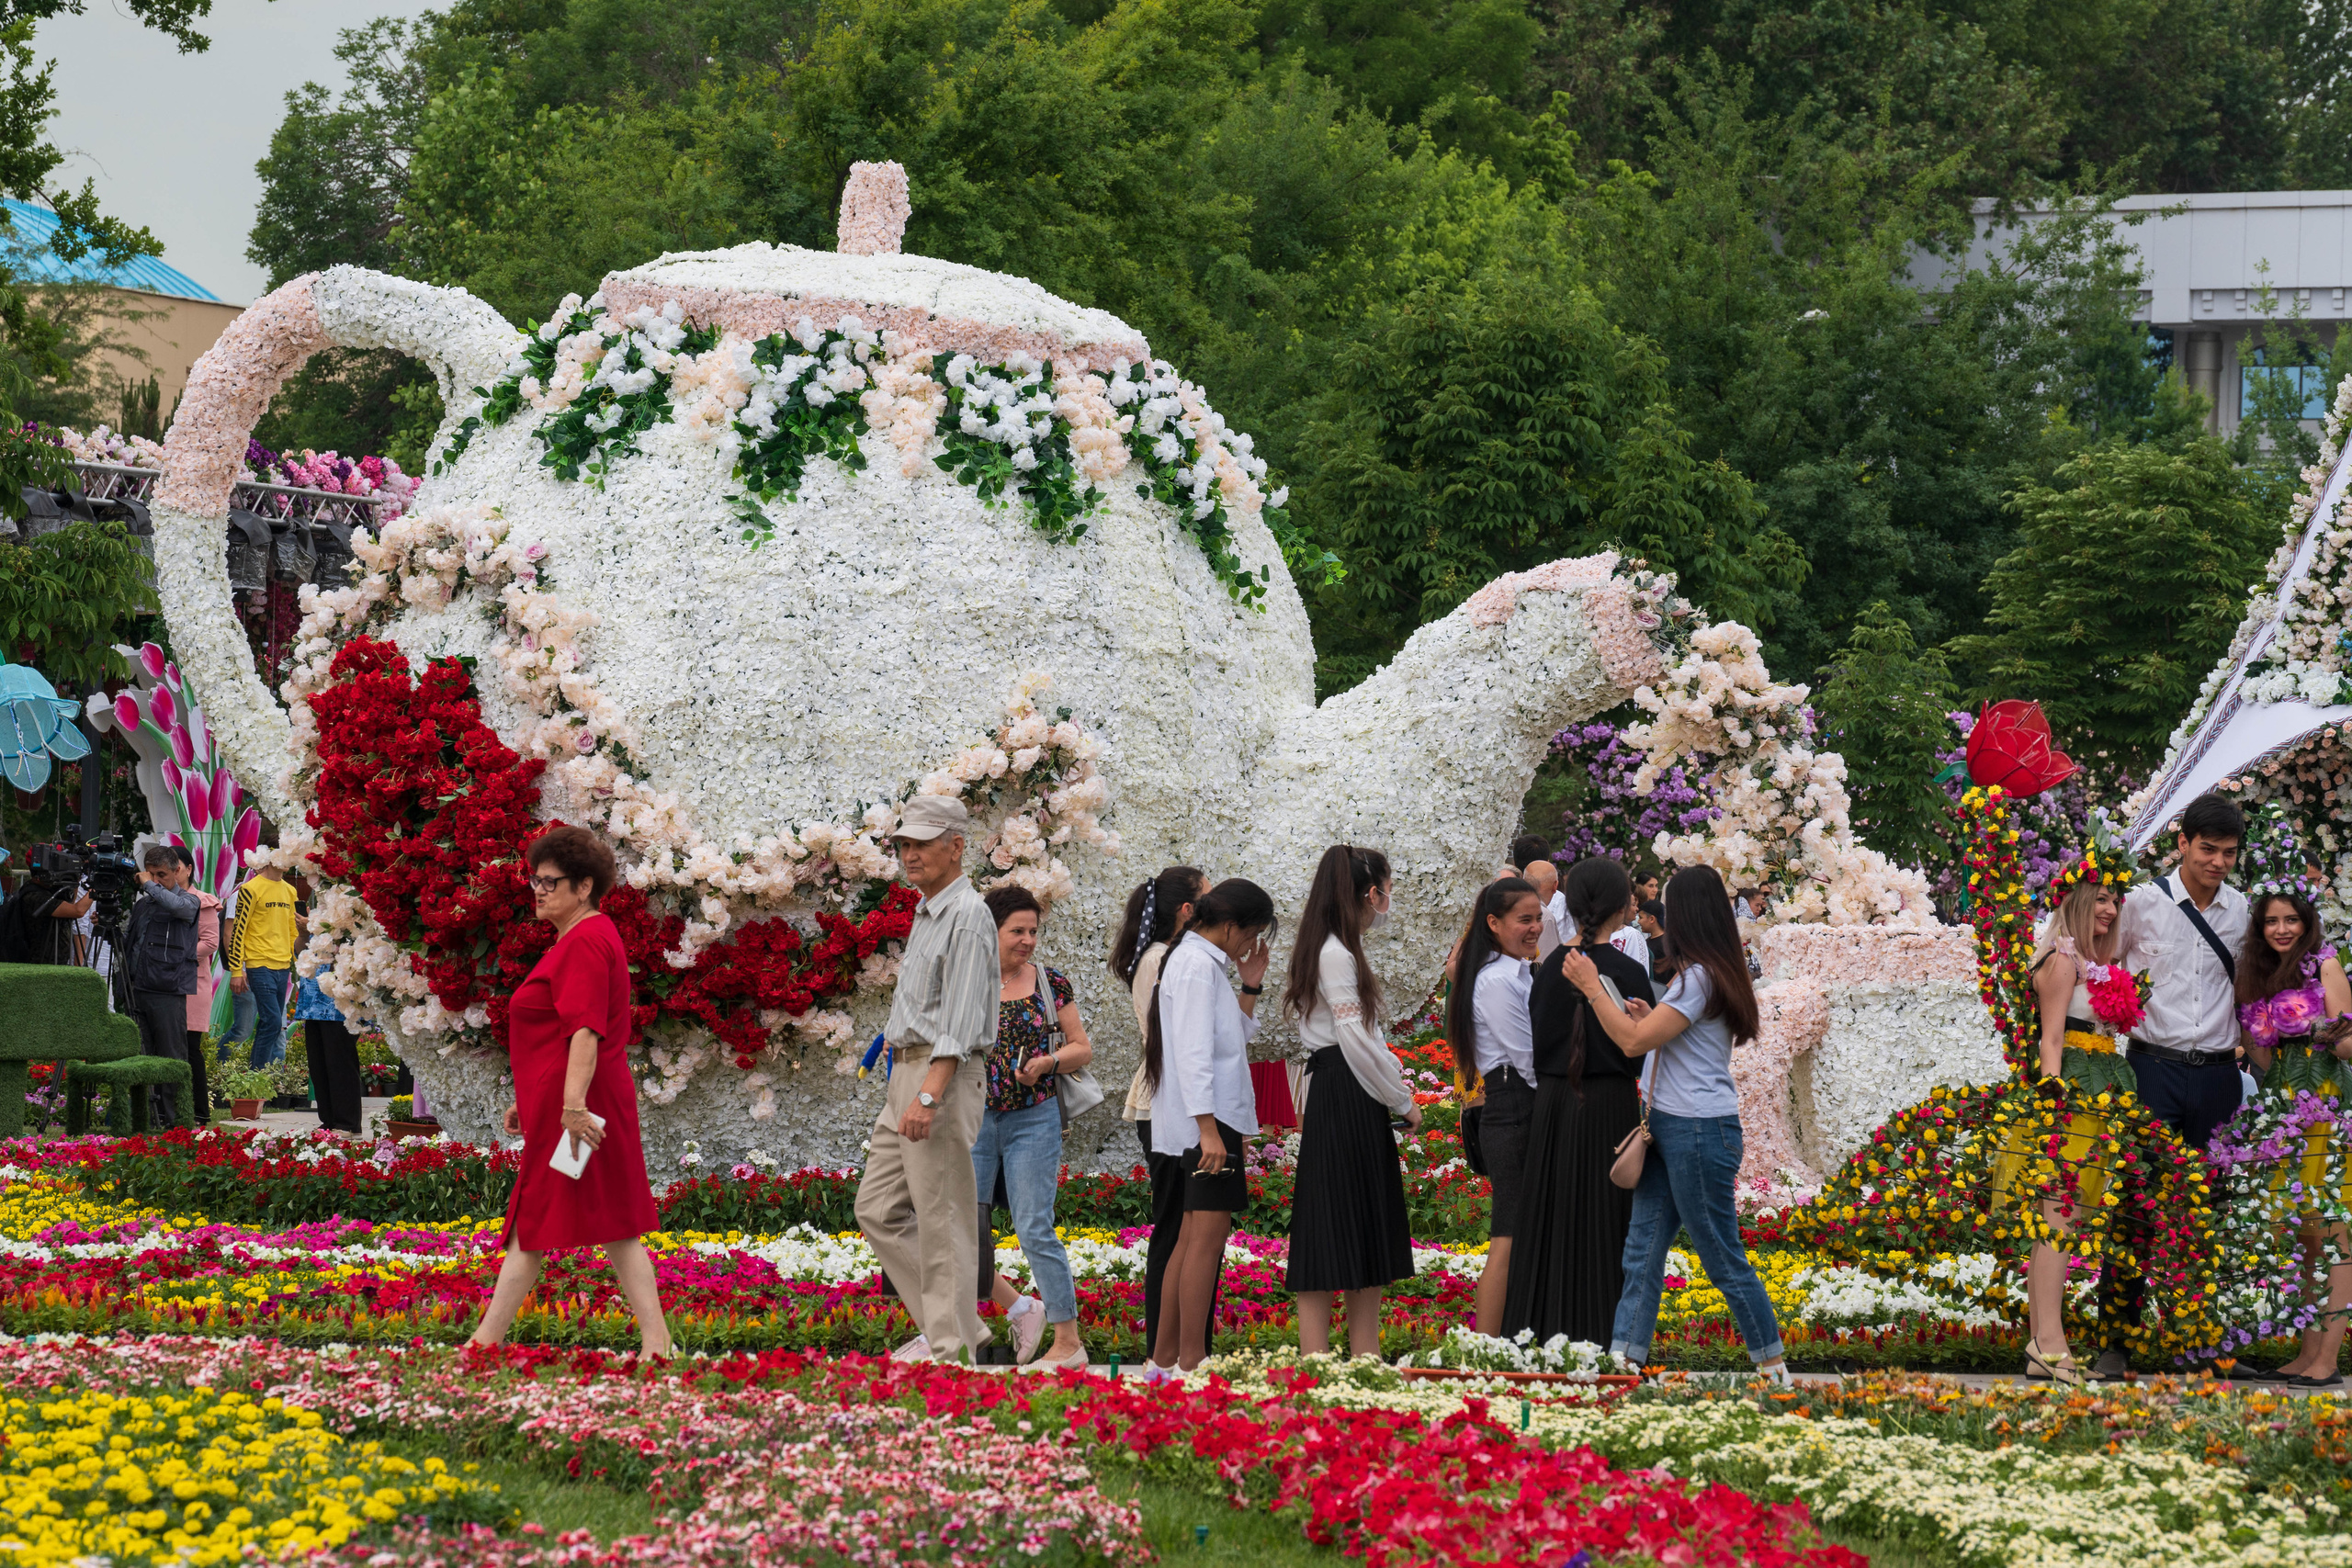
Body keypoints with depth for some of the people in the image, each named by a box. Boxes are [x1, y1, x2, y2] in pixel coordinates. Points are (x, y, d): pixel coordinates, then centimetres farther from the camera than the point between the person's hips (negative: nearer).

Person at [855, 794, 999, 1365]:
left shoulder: (966, 916, -12)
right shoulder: (926, 915, 20)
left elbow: (960, 1020, -20)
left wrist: (929, 1096, -27)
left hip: (947, 1077, -10)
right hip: (909, 1072, 10)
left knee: (942, 1219, -8)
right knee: (878, 1210, 10)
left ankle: (951, 1349, -5)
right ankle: (953, 1324, 13)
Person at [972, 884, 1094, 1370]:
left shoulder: (1051, 984, 3)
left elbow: (1082, 1048, 8)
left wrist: (1049, 1062, -12)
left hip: (1033, 1120, -2)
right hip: (974, 1119, 2)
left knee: (1035, 1230, -8)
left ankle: (1068, 1342, -1)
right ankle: (1022, 1307, 18)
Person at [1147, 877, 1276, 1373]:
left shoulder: (1205, 963, 18)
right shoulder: (1197, 966, -12)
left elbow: (1233, 1039, 26)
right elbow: (1193, 1052, -20)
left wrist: (1250, 987, 15)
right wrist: (1208, 1127, -24)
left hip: (1214, 1120, 11)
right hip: (1208, 1117, -11)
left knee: (1195, 1236, 12)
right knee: (1208, 1235, -13)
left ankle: (1164, 1359, 14)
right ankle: (1191, 1361, -16)